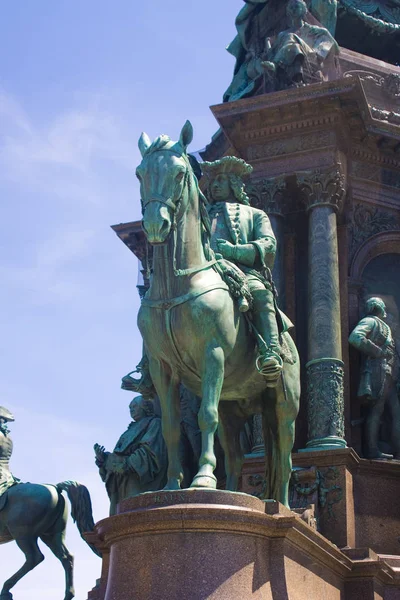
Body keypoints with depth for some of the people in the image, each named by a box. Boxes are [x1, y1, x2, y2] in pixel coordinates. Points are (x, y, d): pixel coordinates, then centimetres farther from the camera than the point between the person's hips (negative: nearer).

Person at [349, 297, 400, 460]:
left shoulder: (382, 326, 30)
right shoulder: (370, 321, 1)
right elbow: (355, 337, -17)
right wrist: (379, 352, -15)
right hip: (377, 372, -10)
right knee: (376, 410, -12)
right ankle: (372, 451, -15)